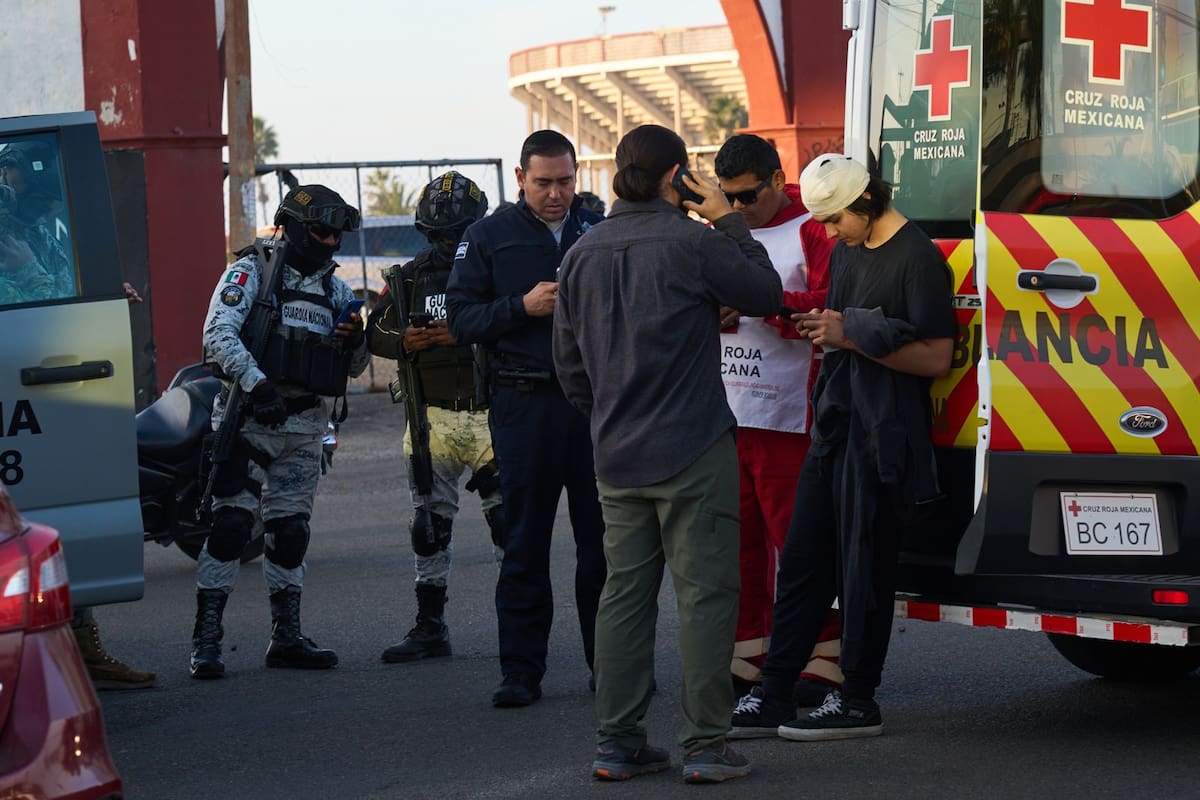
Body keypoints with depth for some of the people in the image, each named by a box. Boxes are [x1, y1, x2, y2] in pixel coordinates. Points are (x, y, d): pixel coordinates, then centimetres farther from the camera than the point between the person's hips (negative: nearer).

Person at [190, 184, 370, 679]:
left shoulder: (335, 289, 16)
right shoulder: (252, 272, -3)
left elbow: (353, 368, 19)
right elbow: (219, 334, -16)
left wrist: (355, 341, -4)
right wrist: (256, 383, -28)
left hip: (305, 428, 6)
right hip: (248, 420, -6)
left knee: (290, 531, 10)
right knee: (231, 524, -11)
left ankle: (286, 638, 18)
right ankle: (206, 639, -10)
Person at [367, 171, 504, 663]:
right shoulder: (412, 277, 9)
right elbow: (376, 331, 15)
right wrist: (405, 341, -6)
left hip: (490, 414, -4)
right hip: (433, 416, 4)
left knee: (509, 520, -6)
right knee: (430, 525, 7)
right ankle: (430, 627, 15)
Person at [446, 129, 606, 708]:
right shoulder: (488, 238, 6)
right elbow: (462, 320, 1)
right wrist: (523, 306, -12)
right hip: (525, 404, -1)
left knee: (604, 536, 4)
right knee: (524, 541, 2)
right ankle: (521, 671, 6)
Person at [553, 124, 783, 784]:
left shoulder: (583, 255, 7)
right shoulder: (693, 243, -12)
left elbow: (569, 363, 14)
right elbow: (766, 294, 2)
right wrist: (729, 223, 8)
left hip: (616, 457, 6)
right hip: (692, 454, -6)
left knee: (624, 594, 10)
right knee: (705, 593, -1)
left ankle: (616, 743, 11)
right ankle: (705, 747, -2)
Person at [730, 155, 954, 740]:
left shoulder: (917, 259, -13)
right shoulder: (846, 250, 14)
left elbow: (936, 358, -17)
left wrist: (853, 337, -18)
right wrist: (818, 328, 6)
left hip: (883, 435, -8)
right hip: (834, 425, 9)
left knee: (865, 567, -1)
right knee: (802, 561, 9)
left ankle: (858, 702, 8)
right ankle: (774, 695, 13)